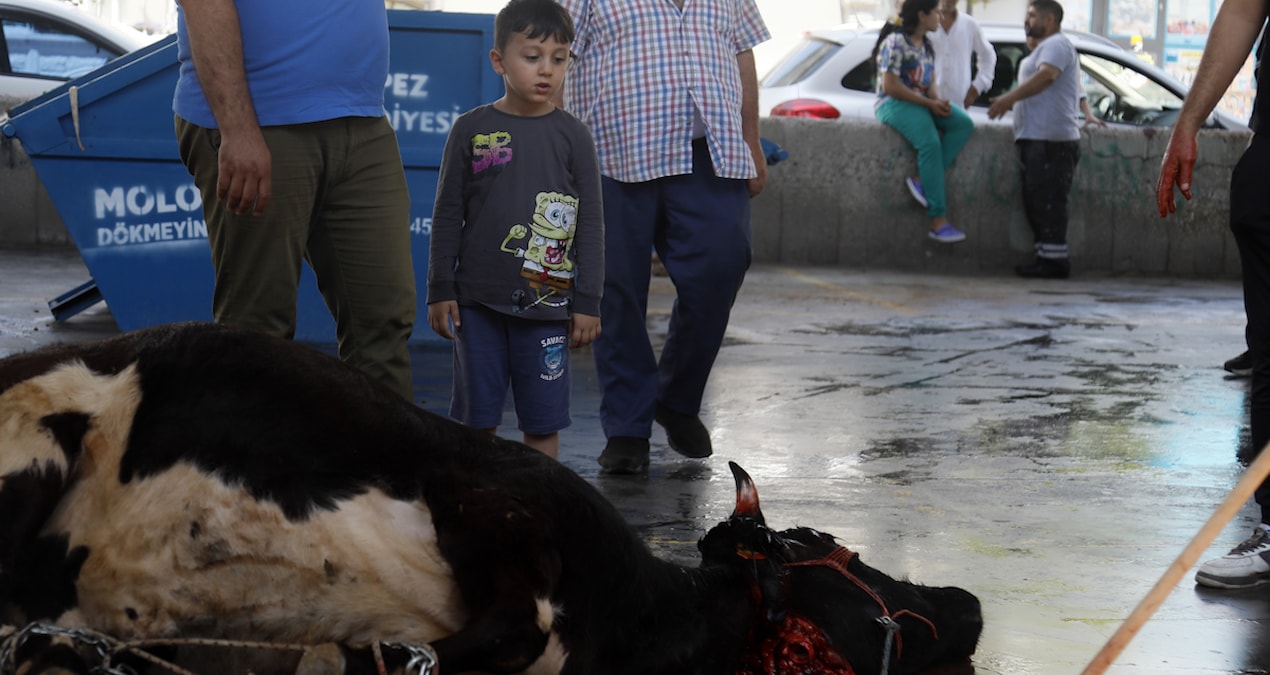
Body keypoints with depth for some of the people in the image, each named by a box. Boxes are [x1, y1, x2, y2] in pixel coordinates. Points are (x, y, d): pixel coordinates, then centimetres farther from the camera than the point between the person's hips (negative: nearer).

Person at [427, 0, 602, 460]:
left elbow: (591, 224, 3)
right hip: (478, 300, 0)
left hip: (546, 303, 0)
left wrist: (588, 301, 0)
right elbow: (447, 215, 5)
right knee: (477, 413, 7)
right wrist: (440, 289, 1)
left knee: (542, 418, 4)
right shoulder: (471, 130, 2)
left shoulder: (572, 136, 2)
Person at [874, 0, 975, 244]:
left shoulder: (926, 46, 16)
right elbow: (890, 86, -17)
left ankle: (922, 180, -23)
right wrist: (929, 103, -15)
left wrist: (938, 100, -10)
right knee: (930, 142, -31)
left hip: (923, 103, 9)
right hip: (893, 104, -9)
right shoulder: (896, 42, -12)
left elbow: (931, 83, 15)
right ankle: (938, 221, -32)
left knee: (964, 123, -15)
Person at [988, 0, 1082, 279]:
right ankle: (1045, 258, 12)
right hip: (1036, 140, 11)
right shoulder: (1044, 48, 27)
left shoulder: (1056, 44, -7)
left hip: (1051, 140, -11)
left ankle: (1054, 260, -14)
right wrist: (1010, 101, 23)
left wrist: (1010, 97, -30)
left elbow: (1046, 76, -25)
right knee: (1035, 202, 10)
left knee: (1047, 201, -13)